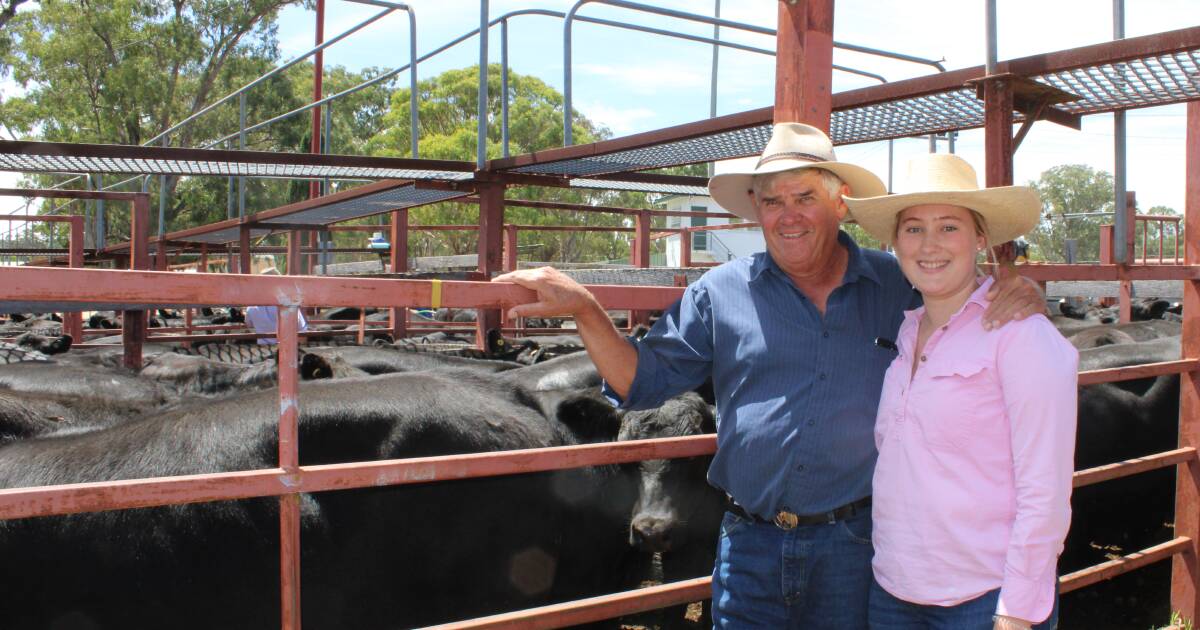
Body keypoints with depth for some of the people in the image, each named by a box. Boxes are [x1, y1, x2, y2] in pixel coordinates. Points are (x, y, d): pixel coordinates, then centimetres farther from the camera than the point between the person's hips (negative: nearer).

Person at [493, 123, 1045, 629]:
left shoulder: (900, 286, 2)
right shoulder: (721, 293, 1)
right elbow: (644, 380, 2)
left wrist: (1018, 301, -10)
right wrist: (585, 311, -12)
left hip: (855, 544, 0)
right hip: (750, 544, 0)